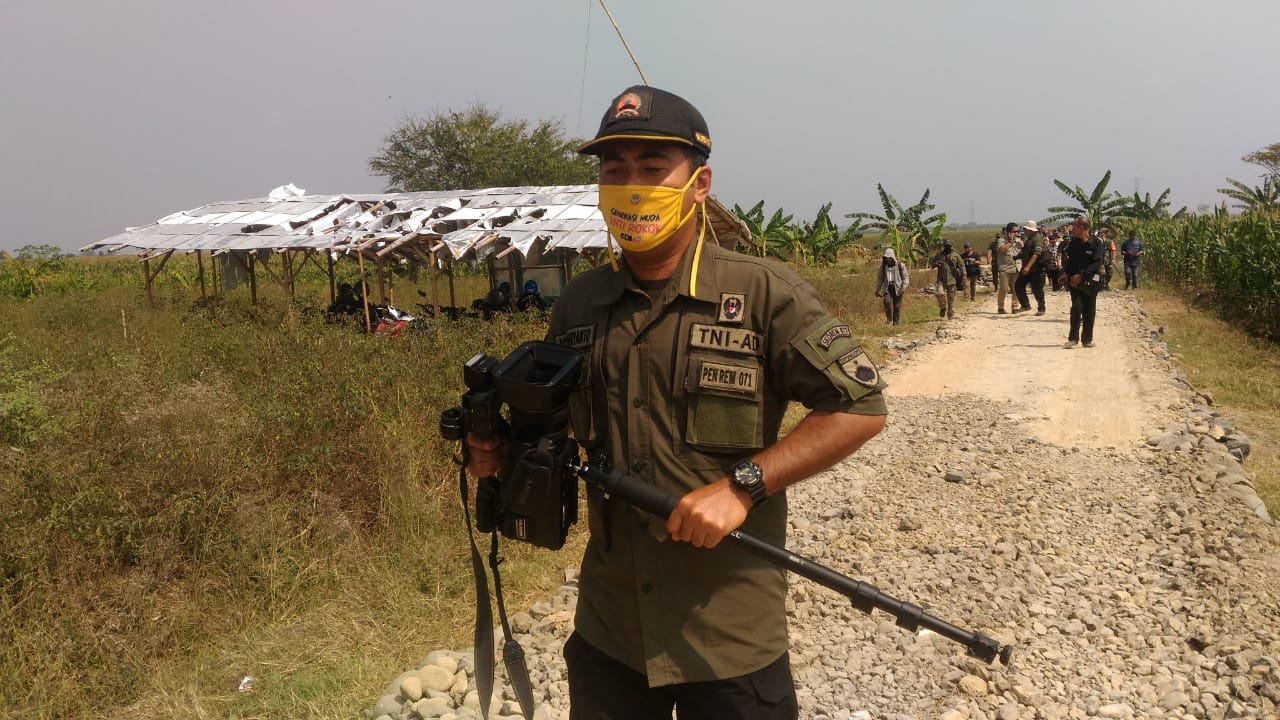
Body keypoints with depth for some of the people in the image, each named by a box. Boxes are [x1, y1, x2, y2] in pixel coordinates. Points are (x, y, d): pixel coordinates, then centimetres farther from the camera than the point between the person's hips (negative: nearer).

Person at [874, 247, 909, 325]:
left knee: (897, 306, 1)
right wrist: (877, 289, 18)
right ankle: (889, 319, -7)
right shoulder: (883, 266, 9)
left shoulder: (900, 265, 0)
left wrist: (904, 286, -13)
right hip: (887, 288, 1)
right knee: (887, 301, -22)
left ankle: (896, 323, 13)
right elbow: (880, 278, 19)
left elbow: (906, 276, 3)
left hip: (897, 288, -1)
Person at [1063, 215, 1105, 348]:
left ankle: (1087, 339, 16)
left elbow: (1098, 263, -16)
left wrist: (1081, 275, -22)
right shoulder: (1073, 243, 6)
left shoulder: (1096, 242, -8)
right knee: (1076, 307, -11)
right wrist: (1065, 271, 0)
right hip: (1075, 281, 2)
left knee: (1089, 311, 4)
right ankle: (1073, 338, -4)